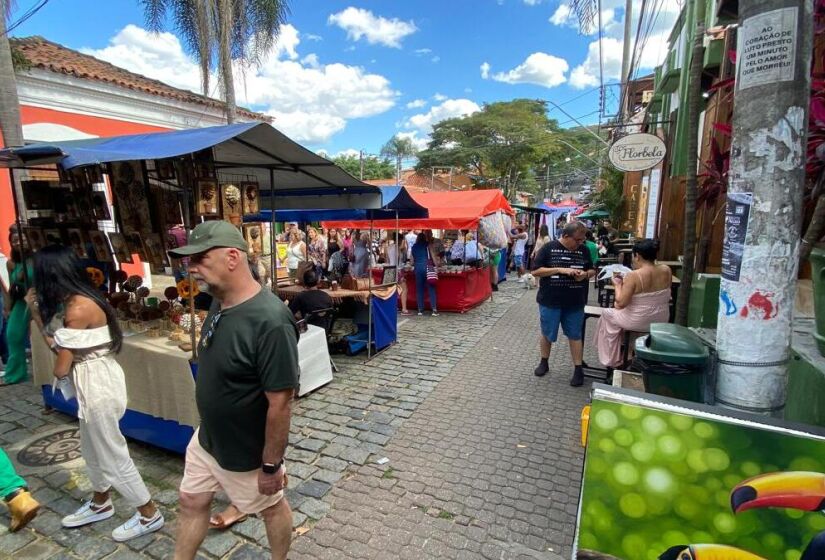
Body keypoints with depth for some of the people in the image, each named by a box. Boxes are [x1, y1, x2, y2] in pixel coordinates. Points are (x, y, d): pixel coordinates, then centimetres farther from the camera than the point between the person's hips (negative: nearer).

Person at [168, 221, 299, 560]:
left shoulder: (270, 321, -35)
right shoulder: (220, 304, -5)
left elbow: (280, 402, -29)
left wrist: (271, 464, -20)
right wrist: (208, 429, 17)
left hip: (248, 450, -7)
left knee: (270, 507, 19)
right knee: (192, 502, 24)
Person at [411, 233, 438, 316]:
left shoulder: (414, 247, 12)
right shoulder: (427, 245, 5)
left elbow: (412, 259, 15)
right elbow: (432, 257, -1)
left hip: (417, 268, 3)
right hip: (427, 267, -3)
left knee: (419, 289, 8)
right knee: (431, 288, -1)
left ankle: (420, 309, 8)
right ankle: (434, 309, -7)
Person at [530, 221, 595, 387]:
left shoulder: (583, 251, 3)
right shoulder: (549, 248, -8)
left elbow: (592, 270, 12)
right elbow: (536, 271, -12)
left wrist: (585, 274, -12)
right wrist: (560, 269, -22)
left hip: (575, 302, 2)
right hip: (550, 301, -2)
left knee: (575, 335, 10)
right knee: (547, 333, 12)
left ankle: (578, 369, 20)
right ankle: (544, 362, 32)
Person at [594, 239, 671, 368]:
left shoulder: (633, 276, -25)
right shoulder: (667, 270, -7)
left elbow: (620, 303, -23)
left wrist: (618, 285, -8)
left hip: (638, 321, -6)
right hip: (661, 320, 7)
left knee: (607, 314, 22)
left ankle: (612, 361, 31)